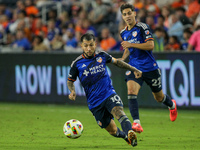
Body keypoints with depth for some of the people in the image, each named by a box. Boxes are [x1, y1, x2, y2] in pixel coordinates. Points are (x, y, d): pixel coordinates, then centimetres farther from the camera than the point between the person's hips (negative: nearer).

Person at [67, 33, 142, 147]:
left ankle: (130, 133, -53)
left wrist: (134, 69, 21)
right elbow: (70, 81, 11)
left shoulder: (101, 55, 2)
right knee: (113, 131, 2)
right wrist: (72, 91, -11)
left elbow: (116, 62, 20)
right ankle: (125, 135, 33)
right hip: (94, 102, 0)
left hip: (109, 94, 0)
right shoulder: (77, 64, -3)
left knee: (118, 111, -32)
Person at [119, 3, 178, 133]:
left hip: (150, 68, -4)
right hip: (134, 68, 4)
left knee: (159, 97, 13)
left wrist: (131, 44, -24)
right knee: (131, 92, -24)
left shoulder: (142, 27, -11)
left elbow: (150, 45, -20)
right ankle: (136, 124, -29)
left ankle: (172, 105, 49)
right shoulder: (124, 33, 9)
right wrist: (122, 59, 6)